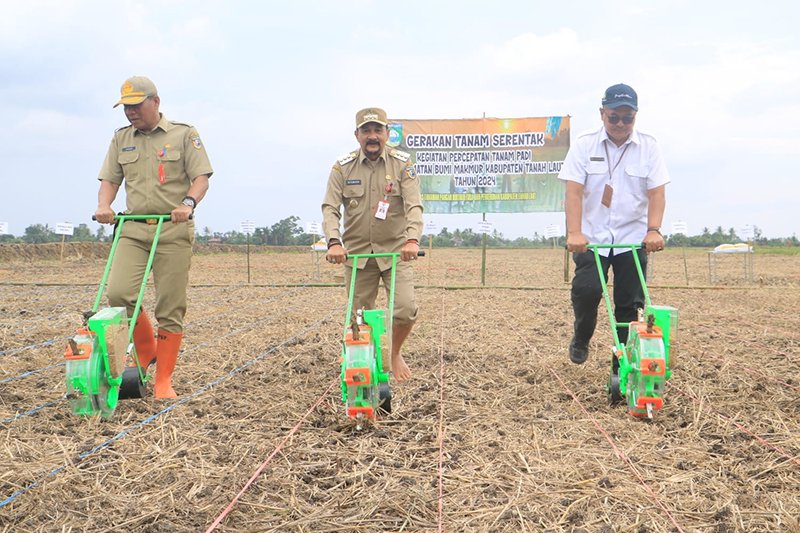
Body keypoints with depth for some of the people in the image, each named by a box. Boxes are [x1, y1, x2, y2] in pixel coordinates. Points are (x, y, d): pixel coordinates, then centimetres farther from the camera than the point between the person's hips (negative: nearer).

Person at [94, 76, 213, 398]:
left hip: (174, 230, -3)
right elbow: (109, 179, 16)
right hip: (133, 229, 3)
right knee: (118, 293, -15)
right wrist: (104, 205, -5)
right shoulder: (121, 139, 17)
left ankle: (163, 380, 7)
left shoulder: (184, 135, 5)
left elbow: (201, 177, -2)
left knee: (170, 308, -3)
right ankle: (146, 353, 11)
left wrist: (188, 203, -21)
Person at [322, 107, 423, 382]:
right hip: (356, 251, 1)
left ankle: (395, 353, 17)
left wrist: (412, 239, -32)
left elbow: (414, 205, -13)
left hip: (395, 250, -1)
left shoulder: (402, 164, -4)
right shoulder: (343, 167, -1)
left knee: (406, 309, -12)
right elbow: (330, 208, -8)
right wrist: (334, 242, -26)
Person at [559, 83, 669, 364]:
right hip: (591, 236, -1)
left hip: (632, 237, 1)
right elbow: (574, 191, -11)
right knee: (587, 289, -17)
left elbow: (657, 193, -6)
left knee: (629, 304, 0)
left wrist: (653, 230, -21)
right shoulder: (584, 144, -3)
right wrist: (574, 233, -23)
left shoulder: (649, 146, 0)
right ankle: (581, 338, 13)